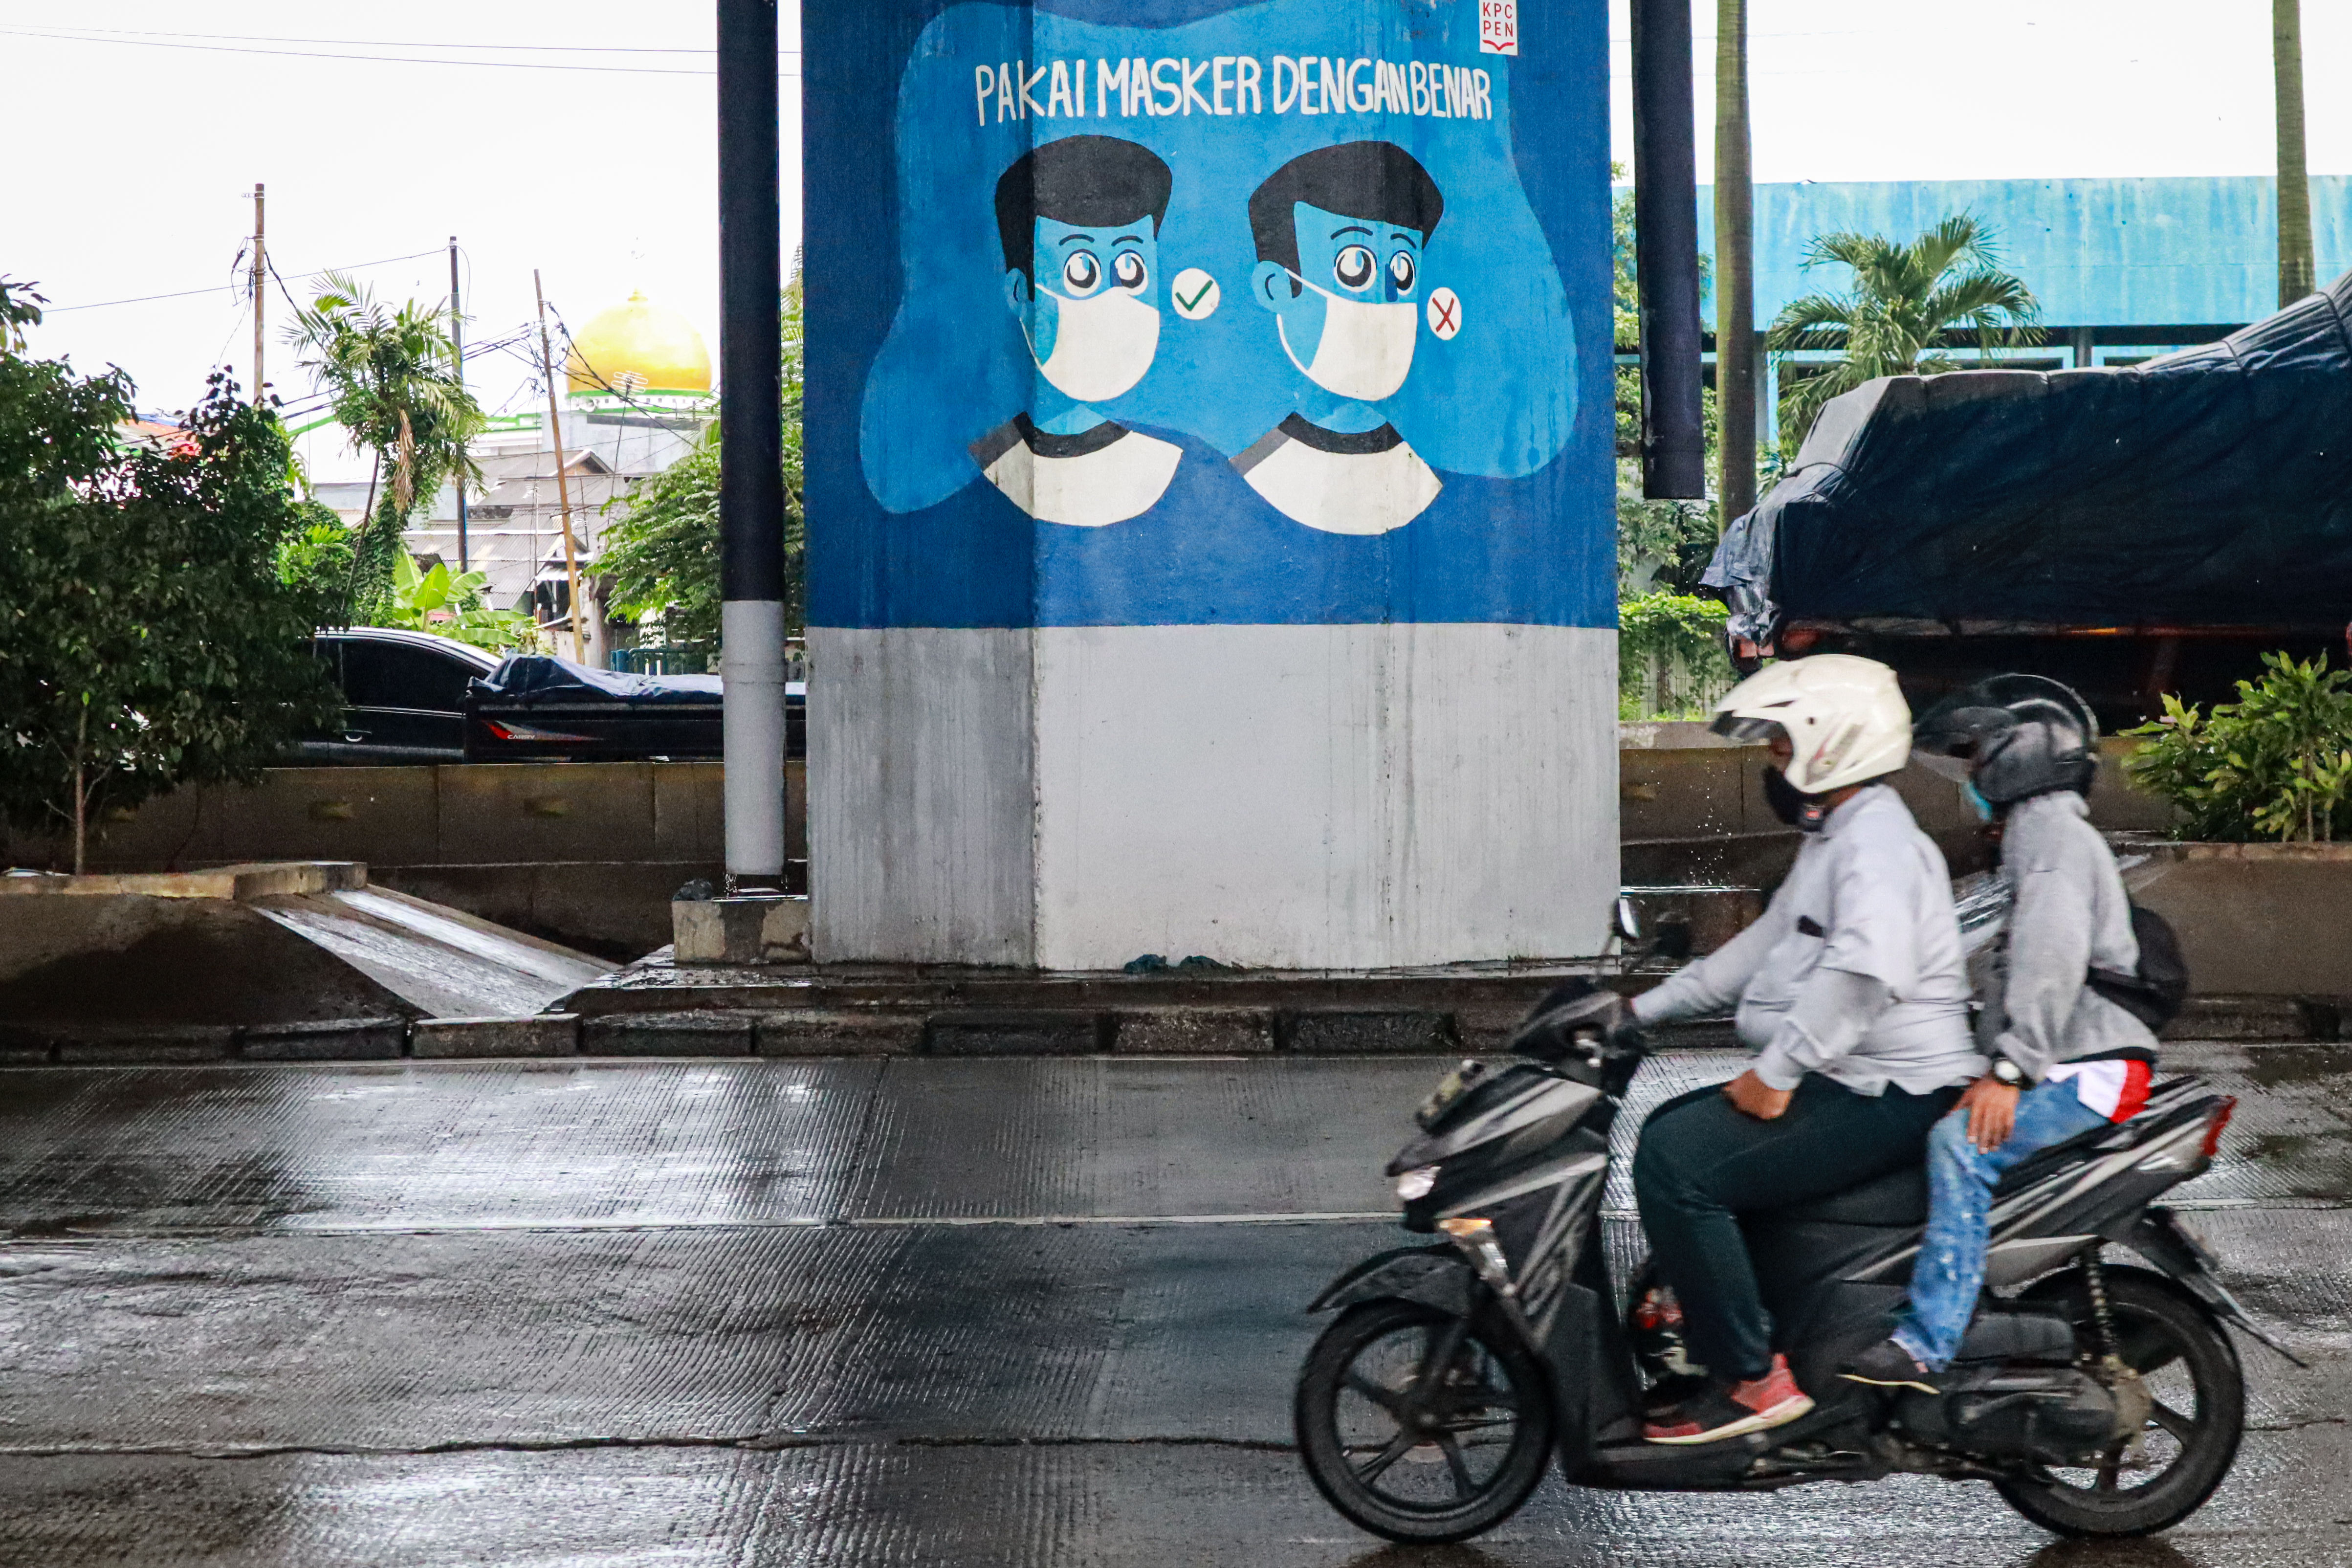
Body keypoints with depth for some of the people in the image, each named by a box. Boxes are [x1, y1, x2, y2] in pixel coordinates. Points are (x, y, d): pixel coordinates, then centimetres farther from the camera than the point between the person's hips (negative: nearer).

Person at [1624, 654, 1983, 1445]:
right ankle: (1702, 1330, 17)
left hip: (1889, 1096, -11)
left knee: (1677, 1162, -23)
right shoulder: (1833, 836, 21)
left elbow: (1870, 968, -32)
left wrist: (1777, 1071, -31)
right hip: (1840, 1082, 11)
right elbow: (1766, 944, 28)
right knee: (1668, 1132, 17)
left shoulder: (1878, 837, -15)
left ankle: (1751, 1379, -19)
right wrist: (1645, 1009, 22)